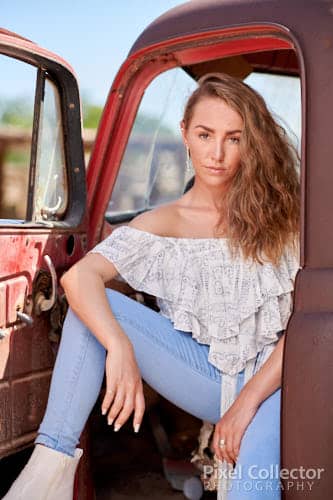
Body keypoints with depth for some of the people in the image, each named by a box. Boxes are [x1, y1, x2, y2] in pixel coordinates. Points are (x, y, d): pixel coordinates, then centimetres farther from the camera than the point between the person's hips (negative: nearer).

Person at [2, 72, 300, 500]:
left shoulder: (277, 210, 0)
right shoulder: (165, 224, 1)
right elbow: (79, 277, -16)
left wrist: (248, 401, -16)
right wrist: (120, 347, -36)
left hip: (272, 376, -2)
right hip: (205, 375, 2)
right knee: (92, 307, -20)